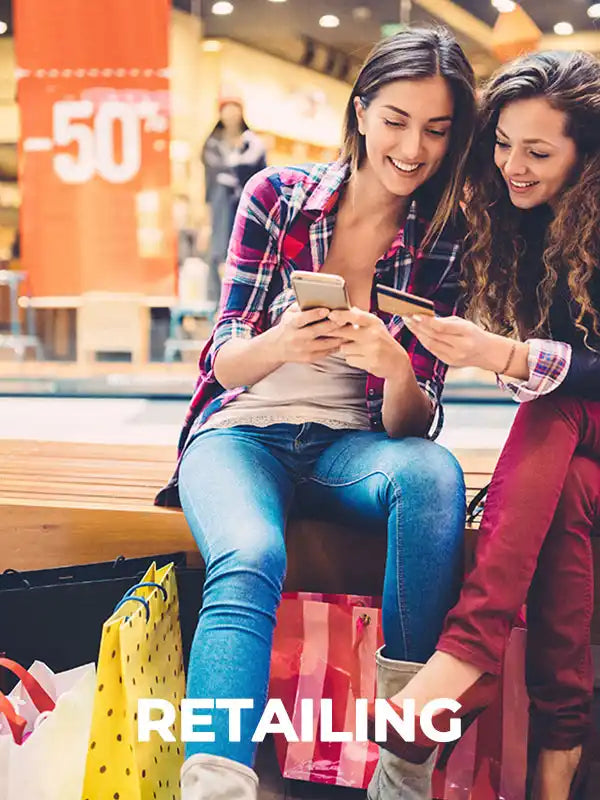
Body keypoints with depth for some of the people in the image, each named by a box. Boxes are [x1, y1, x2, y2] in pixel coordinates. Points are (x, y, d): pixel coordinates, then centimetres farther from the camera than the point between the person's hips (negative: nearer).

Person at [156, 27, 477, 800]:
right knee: (250, 560, -34)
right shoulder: (276, 195, -3)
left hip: (348, 446, 2)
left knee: (434, 473, -32)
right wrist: (279, 345, -28)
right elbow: (225, 361, -3)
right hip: (242, 431, -1)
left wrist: (394, 369, -28)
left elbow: (411, 425, -4)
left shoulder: (442, 243, 0)